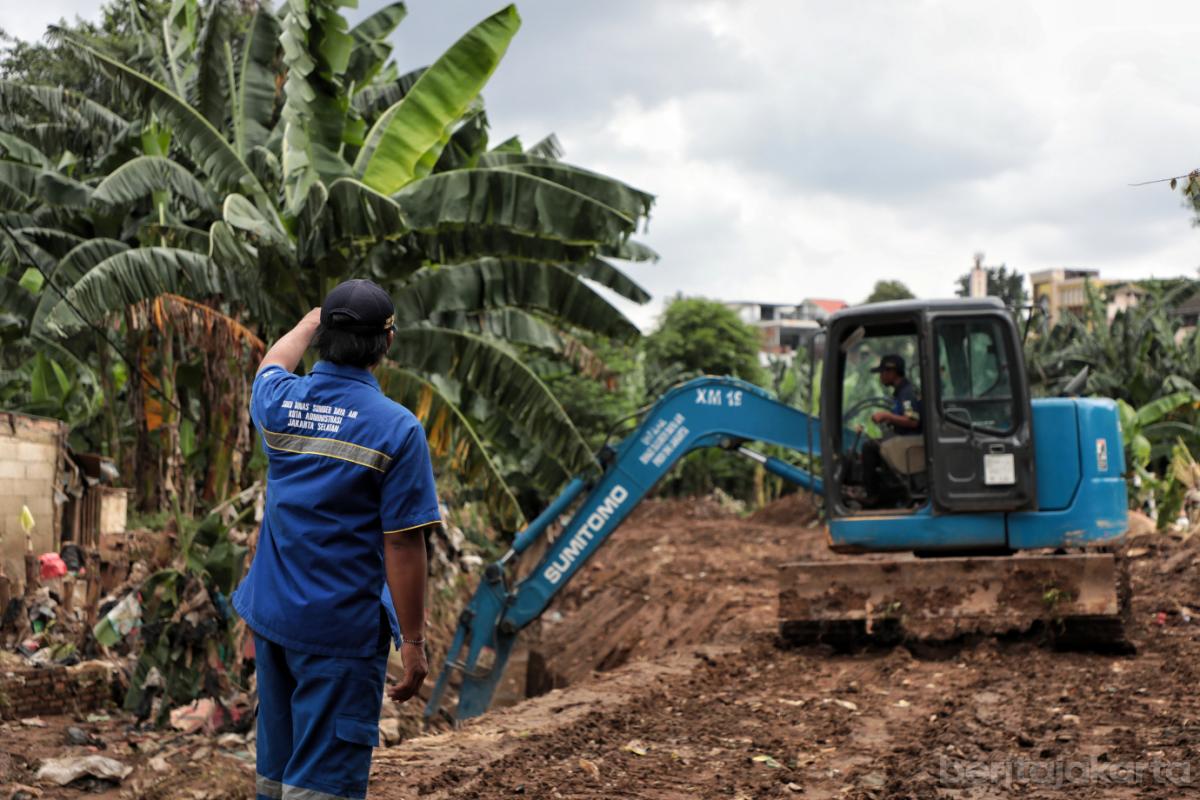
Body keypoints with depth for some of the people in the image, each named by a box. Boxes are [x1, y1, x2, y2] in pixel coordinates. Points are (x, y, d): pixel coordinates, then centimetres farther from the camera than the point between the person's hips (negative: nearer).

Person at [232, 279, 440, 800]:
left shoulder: (279, 403, 0)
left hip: (271, 616, 6)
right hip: (343, 629, -6)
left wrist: (311, 320, 44)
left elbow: (273, 363, 27)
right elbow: (403, 547, -15)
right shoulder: (396, 429, -15)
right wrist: (413, 643, -9)